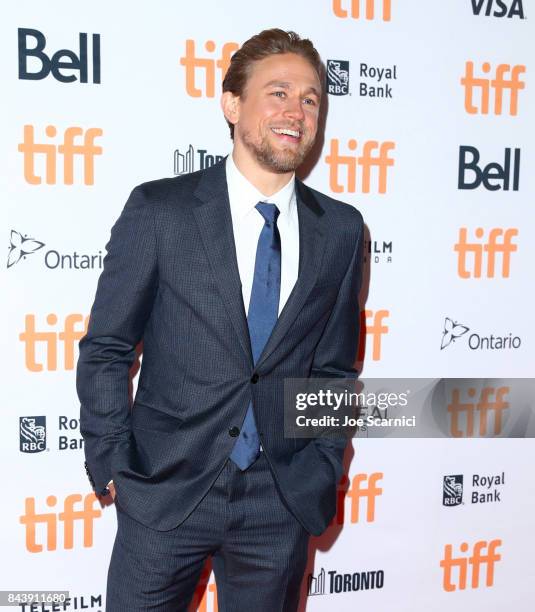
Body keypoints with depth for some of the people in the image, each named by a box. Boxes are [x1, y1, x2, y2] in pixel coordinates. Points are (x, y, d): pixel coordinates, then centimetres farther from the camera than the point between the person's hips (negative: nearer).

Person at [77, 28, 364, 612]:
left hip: (282, 499, 3)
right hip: (166, 491, -2)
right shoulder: (158, 209, -7)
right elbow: (105, 350, -3)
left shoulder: (340, 229, 1)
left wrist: (323, 469, 3)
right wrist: (112, 467, -4)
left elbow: (334, 367, 7)